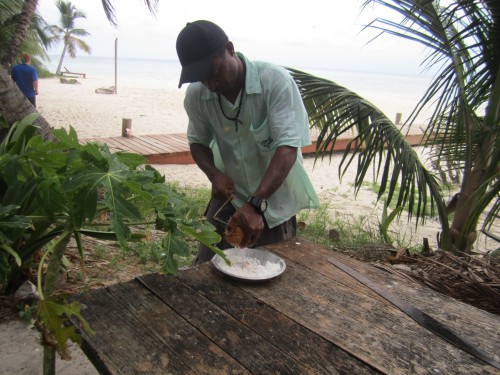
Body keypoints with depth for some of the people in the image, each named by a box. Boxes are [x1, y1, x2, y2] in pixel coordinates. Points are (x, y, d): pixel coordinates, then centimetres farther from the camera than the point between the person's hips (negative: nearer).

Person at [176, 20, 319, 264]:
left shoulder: (275, 80, -24)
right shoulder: (196, 95, -12)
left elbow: (288, 148, -29)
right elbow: (198, 142, 2)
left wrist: (256, 205, -40)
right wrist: (214, 175, -19)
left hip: (274, 198, -2)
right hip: (229, 196, 3)